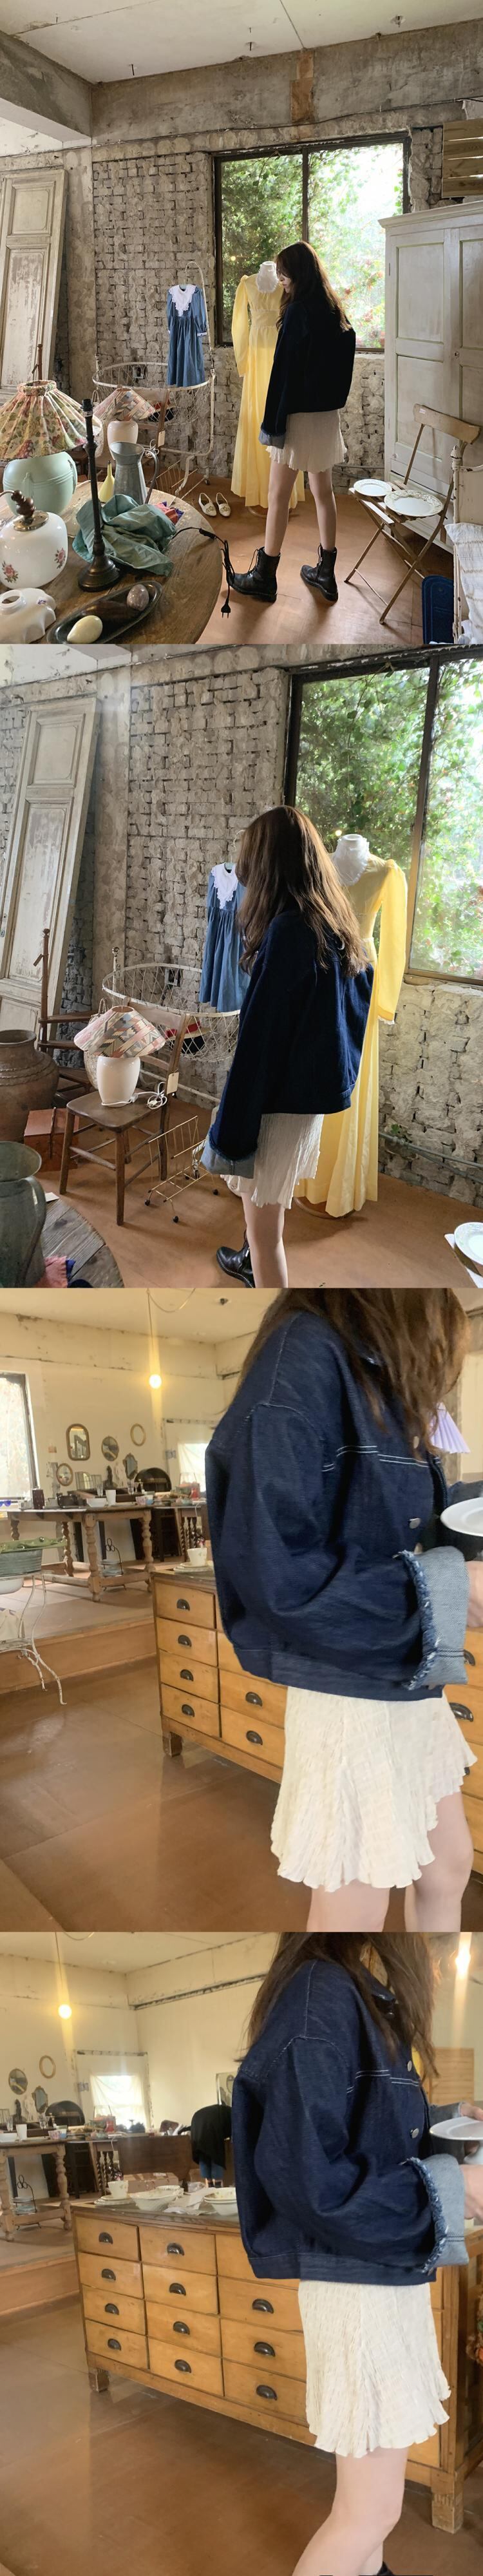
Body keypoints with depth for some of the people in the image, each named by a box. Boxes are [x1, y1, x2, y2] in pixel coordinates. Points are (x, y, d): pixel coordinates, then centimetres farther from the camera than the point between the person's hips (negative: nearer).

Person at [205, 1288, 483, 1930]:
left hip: (411, 1682, 9)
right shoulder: (305, 1356, -22)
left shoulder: (381, 1366, 7)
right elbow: (275, 1572, -27)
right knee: (354, 1912, 5)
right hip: (351, 1691, -9)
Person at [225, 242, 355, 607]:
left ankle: (265, 577, 6)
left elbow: (285, 371, -18)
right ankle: (326, 574, 18)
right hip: (329, 416, 8)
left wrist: (273, 423, -15)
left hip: (299, 416, -8)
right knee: (323, 492, 13)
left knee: (279, 496, 0)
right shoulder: (336, 312, 7)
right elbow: (342, 365, 13)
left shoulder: (299, 312, -17)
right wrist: (333, 400, 18)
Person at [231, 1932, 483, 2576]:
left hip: (388, 2275, 9)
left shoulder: (362, 1999, 7)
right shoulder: (321, 1996, -23)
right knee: (371, 2509, 0)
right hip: (358, 2282, -9)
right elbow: (309, 2178, -28)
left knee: (375, 2478, 22)